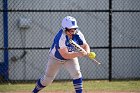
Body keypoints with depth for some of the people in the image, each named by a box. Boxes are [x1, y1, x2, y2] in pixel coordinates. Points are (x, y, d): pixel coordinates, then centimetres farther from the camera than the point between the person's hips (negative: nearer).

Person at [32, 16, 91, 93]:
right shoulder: (60, 38, -38)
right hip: (56, 58, -3)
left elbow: (85, 45, -15)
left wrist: (87, 52, -38)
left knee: (76, 73, -21)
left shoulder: (77, 34, -23)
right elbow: (65, 55, -41)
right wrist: (78, 54, -52)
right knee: (47, 79, 8)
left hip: (71, 56, 3)